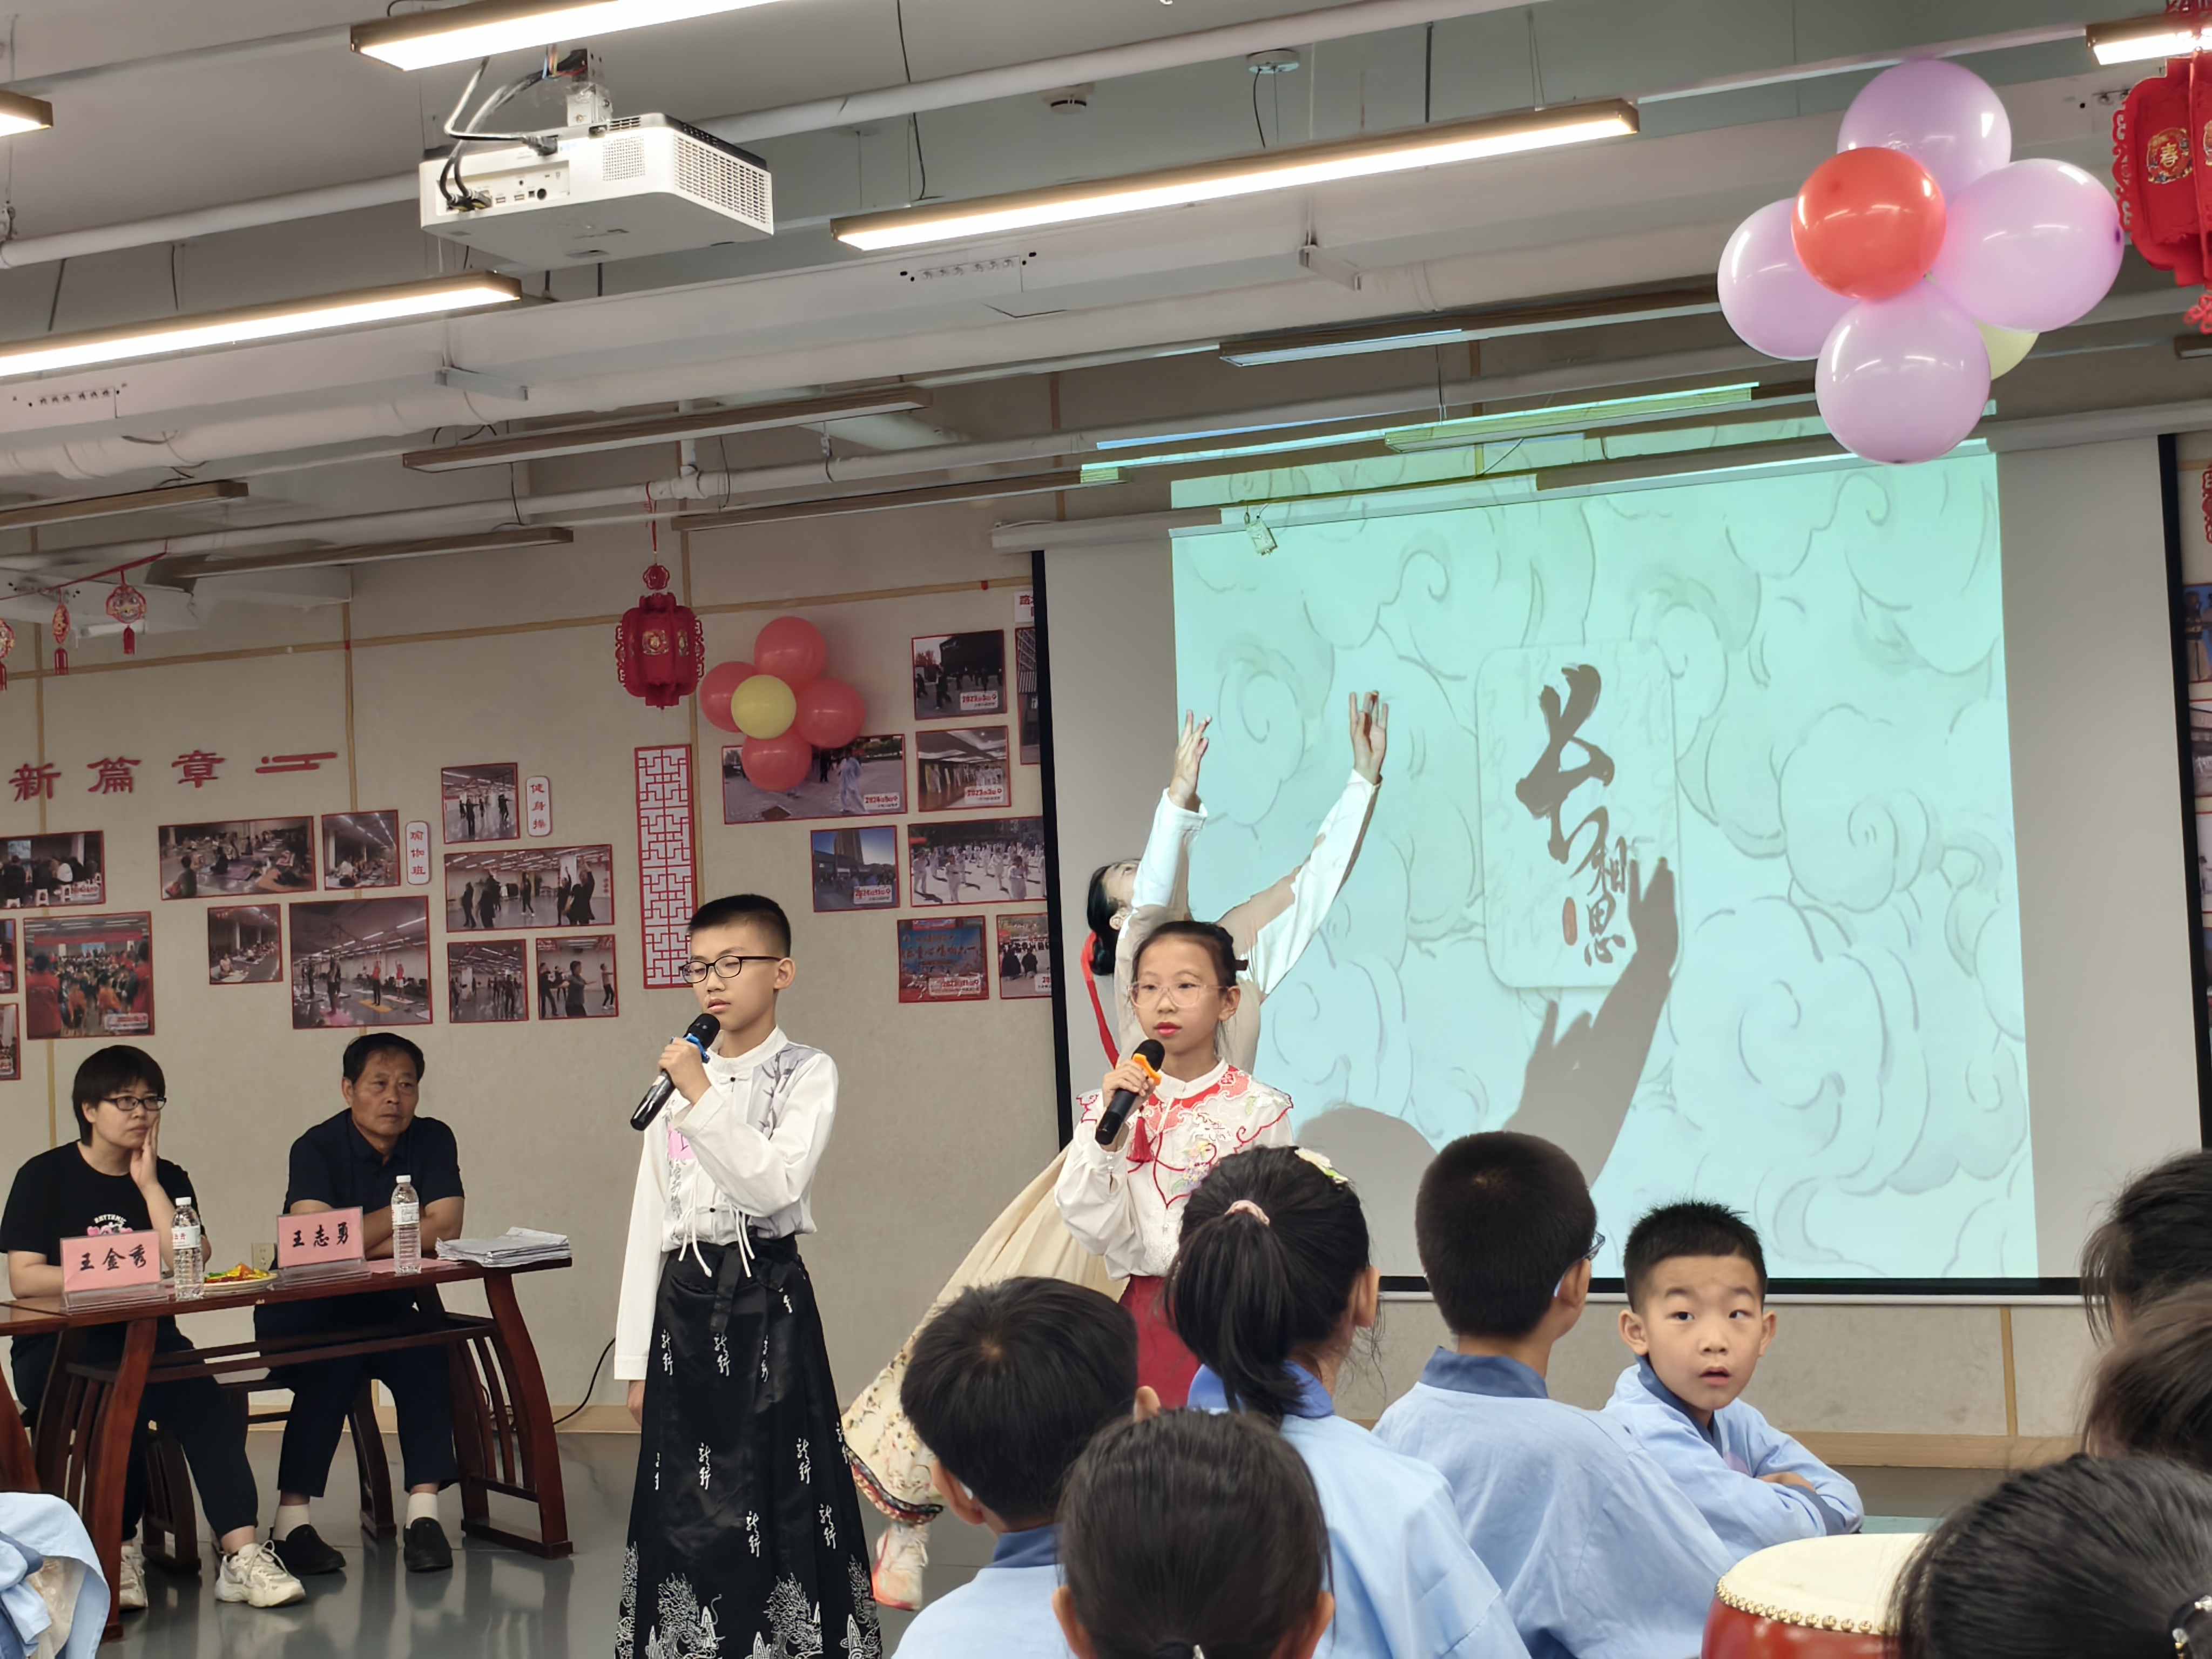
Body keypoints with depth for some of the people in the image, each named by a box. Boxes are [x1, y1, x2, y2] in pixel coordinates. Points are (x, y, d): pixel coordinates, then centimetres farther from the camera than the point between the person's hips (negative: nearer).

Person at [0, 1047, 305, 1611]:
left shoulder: (168, 1180, 13)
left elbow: (187, 1263, -4)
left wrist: (148, 1182, -4)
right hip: (57, 1350, -3)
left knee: (205, 1405, -27)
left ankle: (243, 1557, -35)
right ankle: (122, 1551, -18)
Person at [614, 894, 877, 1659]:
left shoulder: (807, 1075, -2)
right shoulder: (678, 1078, 11)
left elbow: (775, 1186, -17)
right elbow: (649, 1221, 11)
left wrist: (703, 1099, -17)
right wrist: (636, 1356, 9)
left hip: (767, 1300, -4)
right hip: (685, 1303, 4)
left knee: (773, 1491, -5)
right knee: (685, 1503, 6)